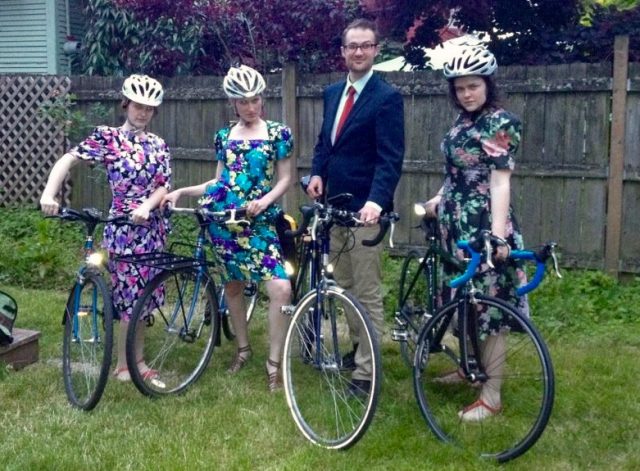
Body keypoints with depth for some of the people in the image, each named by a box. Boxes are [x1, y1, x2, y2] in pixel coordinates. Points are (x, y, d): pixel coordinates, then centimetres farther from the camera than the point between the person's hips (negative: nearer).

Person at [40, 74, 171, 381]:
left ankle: (137, 360, 24)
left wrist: (146, 206, -21)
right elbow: (69, 159, -14)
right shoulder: (108, 137, -5)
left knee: (142, 296, 11)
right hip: (123, 228, -5)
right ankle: (123, 364, 14)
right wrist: (49, 194, -30)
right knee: (130, 298, -2)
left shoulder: (158, 145, 8)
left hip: (151, 227, 5)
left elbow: (163, 186, 0)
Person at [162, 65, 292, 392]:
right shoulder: (224, 136, 11)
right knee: (233, 284, 10)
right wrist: (181, 191, 5)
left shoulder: (278, 133, 3)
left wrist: (265, 201, -15)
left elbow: (284, 179, 2)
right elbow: (219, 180, 15)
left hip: (258, 219, -2)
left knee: (281, 288, -14)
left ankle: (274, 364, -2)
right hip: (222, 217, 3)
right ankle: (242, 348, 32)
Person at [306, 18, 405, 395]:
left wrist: (376, 201, -32)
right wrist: (318, 173, 2)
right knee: (344, 287, 17)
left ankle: (365, 372, 5)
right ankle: (357, 348, 33)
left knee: (368, 293, -2)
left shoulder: (387, 97, -10)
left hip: (364, 208, -7)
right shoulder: (333, 93, 14)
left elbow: (391, 158, -17)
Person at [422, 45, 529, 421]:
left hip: (484, 226, -8)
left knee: (489, 304, -4)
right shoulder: (463, 121, 11)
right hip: (458, 223, 8)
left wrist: (498, 231, -28)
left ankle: (491, 396, 2)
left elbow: (500, 179, -20)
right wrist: (438, 201, 26)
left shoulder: (500, 123, -12)